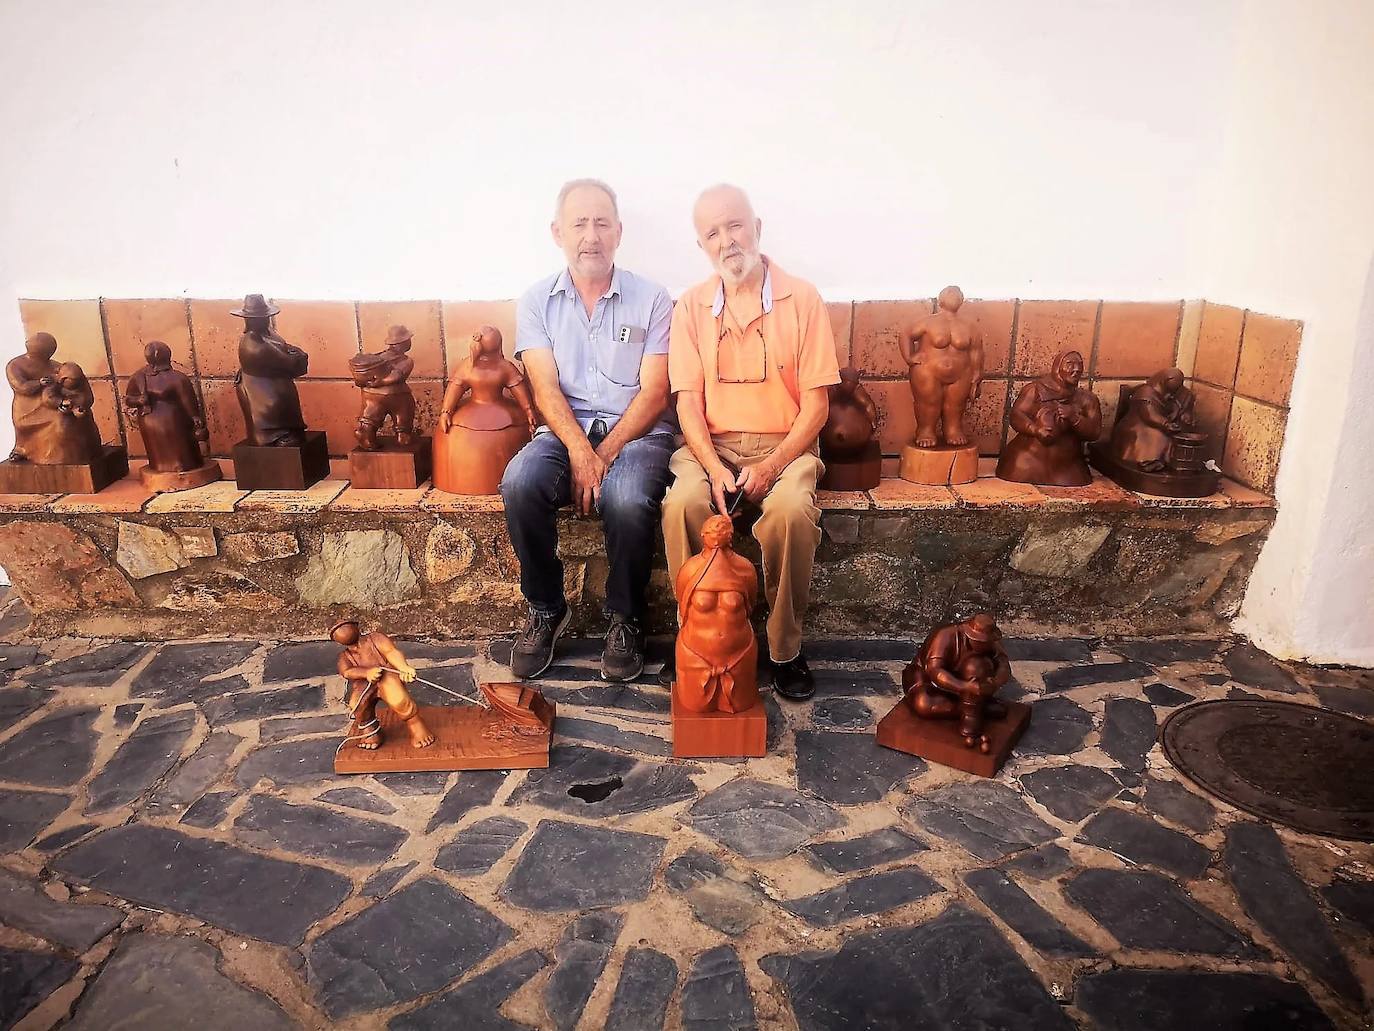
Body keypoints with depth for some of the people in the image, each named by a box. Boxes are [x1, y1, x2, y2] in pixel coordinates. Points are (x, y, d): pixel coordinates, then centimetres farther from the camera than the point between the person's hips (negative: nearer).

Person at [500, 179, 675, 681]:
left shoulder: (651, 299, 2)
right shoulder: (537, 301, 7)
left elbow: (653, 393, -5)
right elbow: (546, 389, -4)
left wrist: (605, 455, -17)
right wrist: (580, 453, -21)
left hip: (636, 432, -1)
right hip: (565, 432, 2)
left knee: (627, 499, -35)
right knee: (519, 483, -30)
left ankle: (625, 620, -9)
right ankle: (546, 609, -7)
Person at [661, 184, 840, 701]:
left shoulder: (801, 298, 0)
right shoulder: (690, 307, 6)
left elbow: (816, 403, -4)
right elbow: (688, 401, 0)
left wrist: (770, 467, -16)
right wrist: (713, 467, -17)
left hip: (785, 444, -1)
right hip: (711, 445, 2)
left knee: (791, 509, -34)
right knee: (682, 504, -31)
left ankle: (785, 648, -13)